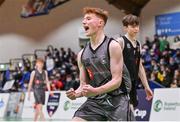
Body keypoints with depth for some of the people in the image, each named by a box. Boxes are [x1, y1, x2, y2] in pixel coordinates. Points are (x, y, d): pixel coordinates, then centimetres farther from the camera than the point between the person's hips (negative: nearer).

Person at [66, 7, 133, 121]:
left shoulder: (113, 46, -8)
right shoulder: (82, 54, 9)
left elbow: (117, 81, -13)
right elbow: (83, 85, 12)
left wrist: (95, 91, -28)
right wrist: (75, 94, -11)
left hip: (116, 100, -5)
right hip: (94, 101, 5)